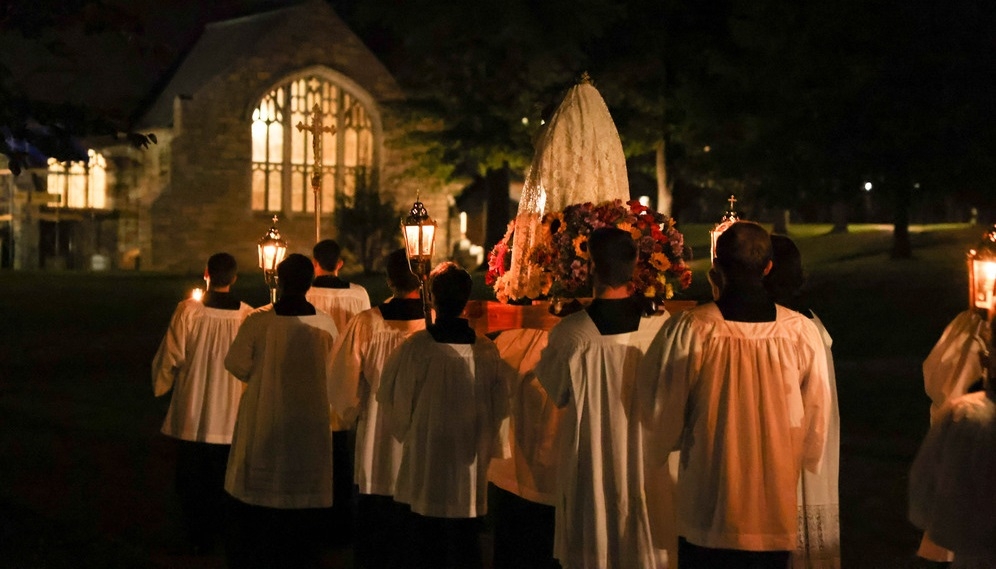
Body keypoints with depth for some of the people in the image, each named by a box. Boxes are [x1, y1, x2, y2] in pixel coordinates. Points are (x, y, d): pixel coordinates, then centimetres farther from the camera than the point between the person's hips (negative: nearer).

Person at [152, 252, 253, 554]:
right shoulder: (248, 316, -10)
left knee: (191, 480, 13)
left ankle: (196, 538, 19)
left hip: (191, 413, -2)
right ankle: (215, 537, 23)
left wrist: (160, 387, 11)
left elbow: (170, 357, -9)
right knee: (221, 481, 16)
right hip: (231, 416, 2)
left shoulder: (188, 310, -15)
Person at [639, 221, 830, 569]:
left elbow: (660, 410, -3)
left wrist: (662, 447, 18)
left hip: (707, 507, -2)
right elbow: (815, 416, 2)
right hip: (776, 508, 2)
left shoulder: (690, 329, -15)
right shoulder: (802, 332, -9)